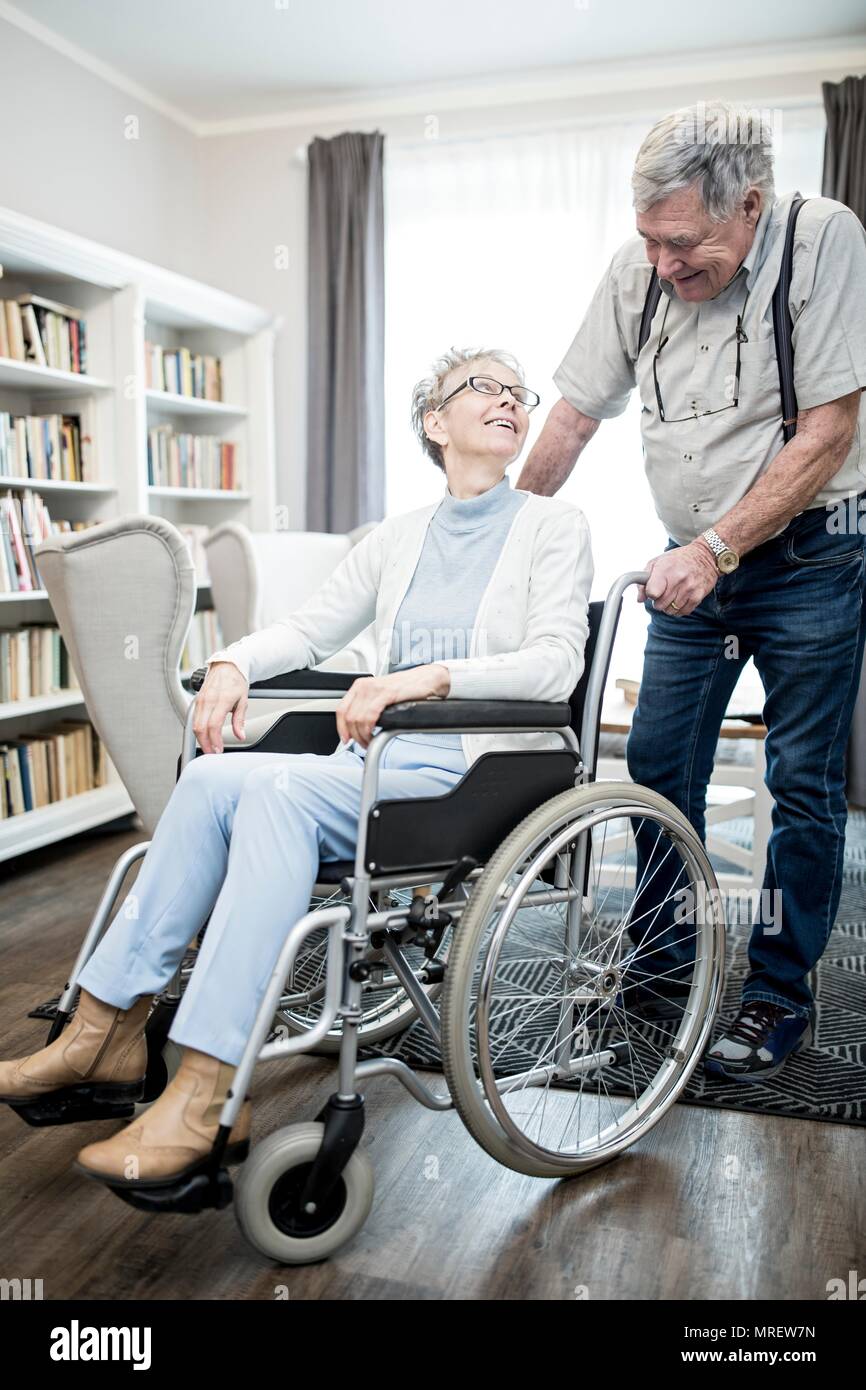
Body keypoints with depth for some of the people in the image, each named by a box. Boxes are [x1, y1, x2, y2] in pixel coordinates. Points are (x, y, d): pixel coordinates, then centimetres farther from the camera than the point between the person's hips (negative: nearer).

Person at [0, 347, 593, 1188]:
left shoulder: (553, 526, 5)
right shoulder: (398, 537, 19)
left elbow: (557, 664, -9)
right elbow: (309, 628, 18)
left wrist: (430, 675, -23)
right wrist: (235, 662, -4)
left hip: (484, 773, -5)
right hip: (381, 758, 5)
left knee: (281, 791, -30)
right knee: (213, 779, -22)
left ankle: (204, 1099, -29)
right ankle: (104, 1035, -15)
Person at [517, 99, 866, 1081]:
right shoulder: (636, 270, -2)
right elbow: (575, 414, 4)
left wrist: (716, 548, -22)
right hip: (695, 561, 5)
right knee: (657, 763, 5)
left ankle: (780, 993, 15)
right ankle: (668, 961, 21)